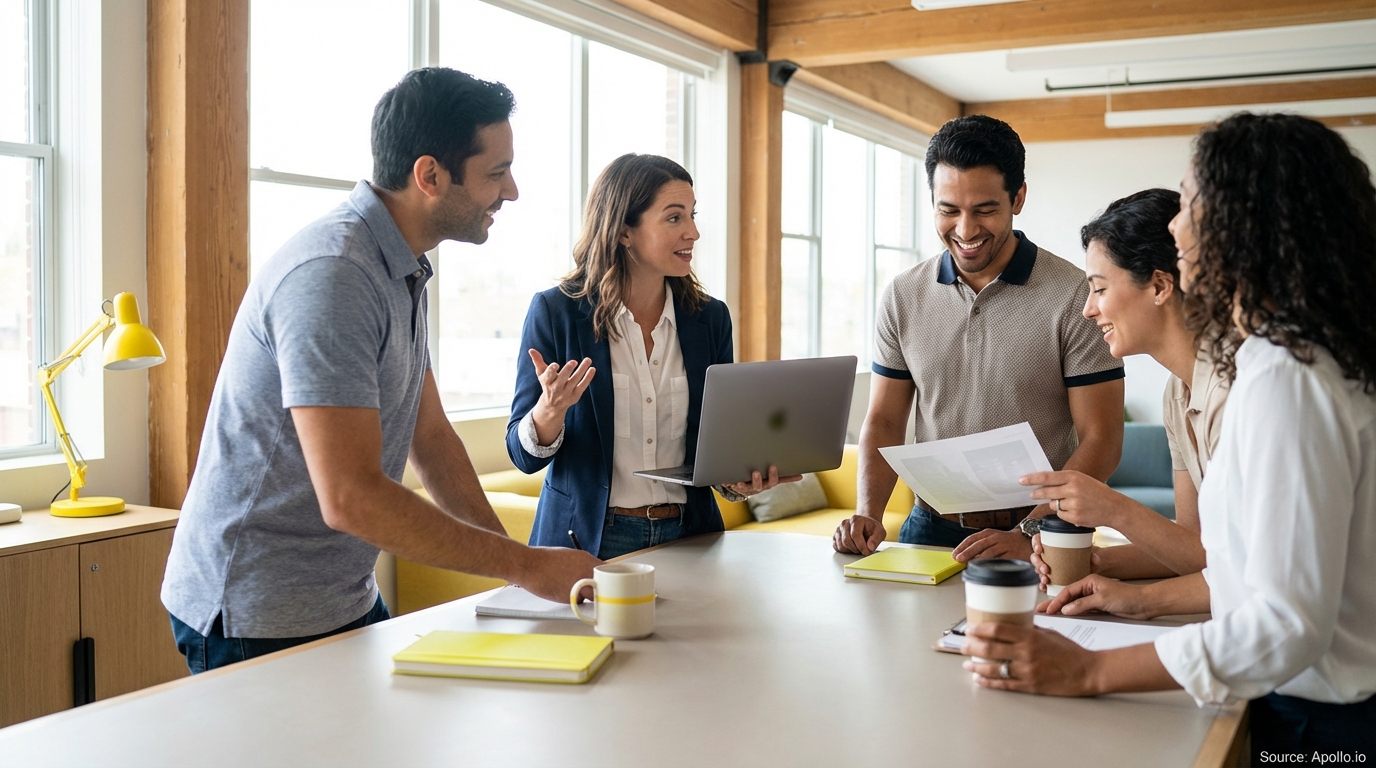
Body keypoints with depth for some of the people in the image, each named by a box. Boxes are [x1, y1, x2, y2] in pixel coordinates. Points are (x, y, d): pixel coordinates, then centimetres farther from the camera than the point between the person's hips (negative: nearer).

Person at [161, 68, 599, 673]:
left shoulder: (401, 272, 8)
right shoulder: (331, 275, -25)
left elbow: (430, 437, 12)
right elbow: (350, 498, -31)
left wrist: (512, 558, 2)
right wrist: (524, 565, -25)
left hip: (346, 601, 9)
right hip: (257, 621, -9)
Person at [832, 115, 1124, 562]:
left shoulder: (1074, 297, -7)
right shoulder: (902, 297, 5)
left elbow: (1101, 441, -7)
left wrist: (1029, 534, -18)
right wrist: (868, 515, -6)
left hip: (1038, 535, -3)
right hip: (931, 527, 3)